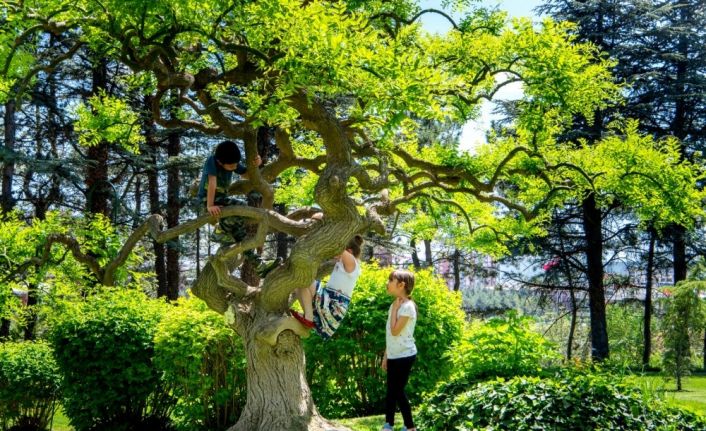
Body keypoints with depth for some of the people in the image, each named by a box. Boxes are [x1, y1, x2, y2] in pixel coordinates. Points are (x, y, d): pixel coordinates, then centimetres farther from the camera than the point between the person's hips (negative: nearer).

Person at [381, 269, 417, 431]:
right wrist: (386, 356, 15)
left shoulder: (407, 306, -17)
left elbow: (395, 331, -24)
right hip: (394, 355, 8)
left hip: (404, 356, -8)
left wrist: (394, 309, -16)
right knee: (391, 391, 10)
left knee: (397, 391, -2)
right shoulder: (396, 304, 10)